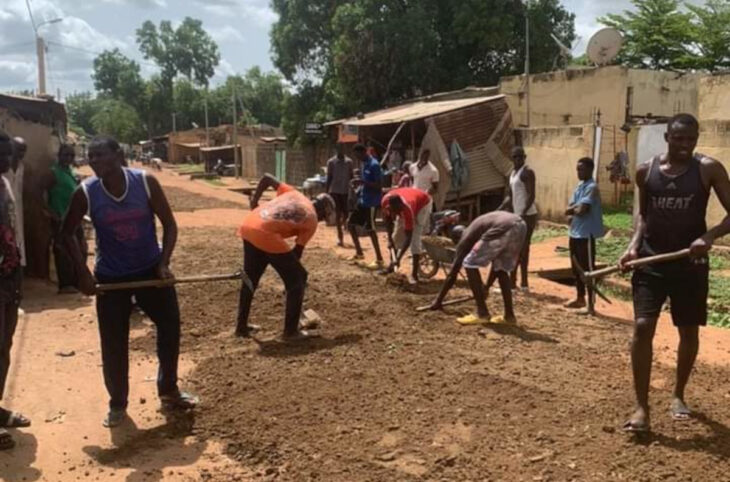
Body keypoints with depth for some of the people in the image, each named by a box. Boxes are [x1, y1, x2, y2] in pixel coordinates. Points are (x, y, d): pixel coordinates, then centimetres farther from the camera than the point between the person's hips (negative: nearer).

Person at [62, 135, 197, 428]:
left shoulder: (146, 182, -14)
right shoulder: (85, 193, -13)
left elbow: (169, 224, -6)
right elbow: (68, 233, 0)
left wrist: (164, 263, -16)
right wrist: (83, 272, -9)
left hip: (150, 269, 1)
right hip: (111, 277, -1)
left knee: (170, 328, 7)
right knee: (113, 343, 4)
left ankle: (169, 392, 28)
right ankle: (117, 404, 24)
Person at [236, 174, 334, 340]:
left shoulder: (294, 194, 23)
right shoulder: (312, 221, 8)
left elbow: (267, 178, 21)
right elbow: (298, 251, 9)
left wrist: (254, 200, 26)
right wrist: (293, 267, 22)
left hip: (248, 225, 7)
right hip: (267, 235, -7)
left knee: (250, 278, 24)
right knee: (297, 279, 9)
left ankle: (242, 326, 33)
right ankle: (291, 331, 13)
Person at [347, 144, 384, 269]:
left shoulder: (374, 165, -18)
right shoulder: (363, 164, 11)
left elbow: (379, 185, -21)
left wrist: (362, 182, -25)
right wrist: (358, 183, 1)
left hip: (371, 201, -10)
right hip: (362, 200, 10)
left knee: (370, 230, -6)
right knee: (350, 223, 12)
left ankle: (379, 259, 2)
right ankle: (359, 252, 23)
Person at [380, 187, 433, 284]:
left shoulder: (407, 208, -43)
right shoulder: (386, 201, -31)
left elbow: (408, 237, -39)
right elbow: (388, 218, -8)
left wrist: (398, 258, -42)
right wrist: (389, 238, -12)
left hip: (423, 204, -6)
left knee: (414, 237, -17)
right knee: (397, 235, 4)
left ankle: (414, 274, -15)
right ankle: (392, 266, 17)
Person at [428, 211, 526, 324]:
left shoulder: (466, 238, 21)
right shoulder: (479, 227, 39)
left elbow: (453, 272, 21)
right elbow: (496, 263, 44)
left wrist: (438, 300, 28)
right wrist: (486, 288, 55)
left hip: (503, 228, -8)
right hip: (520, 226, 8)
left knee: (470, 264, 8)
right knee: (502, 267, 26)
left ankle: (482, 313, 8)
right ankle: (509, 315, 24)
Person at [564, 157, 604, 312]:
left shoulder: (592, 187, -14)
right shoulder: (579, 187, 14)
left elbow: (581, 210, -22)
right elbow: (568, 209, 11)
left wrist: (573, 209, -2)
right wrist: (575, 209, -9)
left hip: (586, 234, -9)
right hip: (575, 232, 9)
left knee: (588, 269, -4)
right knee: (576, 268, 17)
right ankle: (580, 298, 29)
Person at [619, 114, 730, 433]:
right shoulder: (646, 171, 1)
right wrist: (634, 245, -3)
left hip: (690, 263, -1)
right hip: (651, 261, 1)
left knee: (689, 331, 11)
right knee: (642, 327, -10)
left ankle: (678, 396, 34)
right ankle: (641, 407, -3)